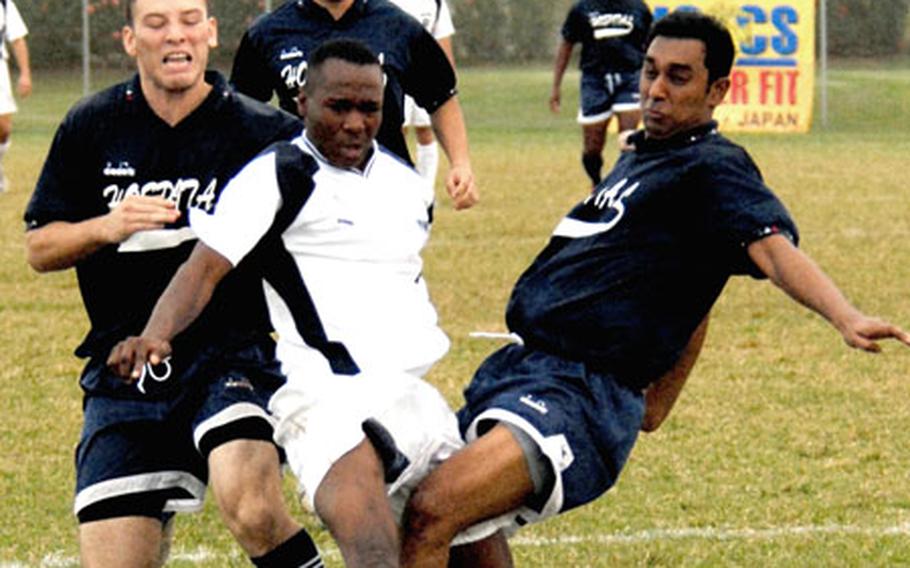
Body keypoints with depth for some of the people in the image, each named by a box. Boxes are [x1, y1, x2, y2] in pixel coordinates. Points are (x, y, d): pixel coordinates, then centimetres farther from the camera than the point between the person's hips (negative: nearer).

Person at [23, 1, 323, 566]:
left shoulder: (265, 132, -1)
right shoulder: (91, 128, 7)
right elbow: (39, 248, 11)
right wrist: (106, 227, -8)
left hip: (232, 355, -3)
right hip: (123, 371, 3)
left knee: (252, 509, -30)